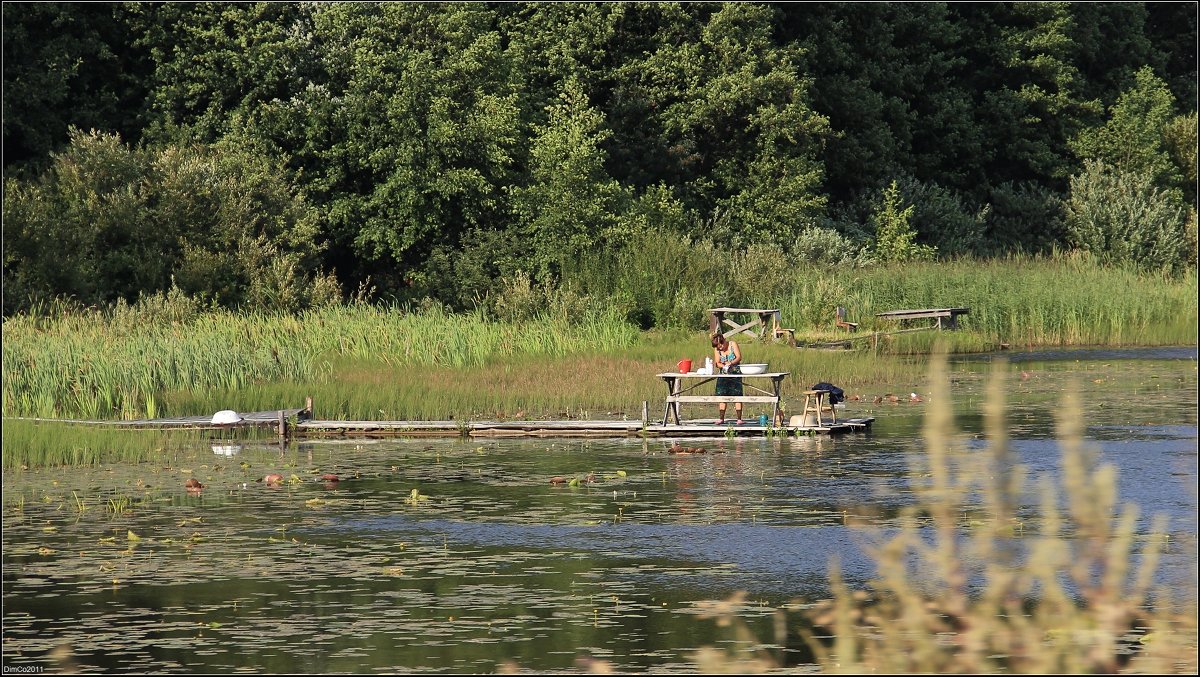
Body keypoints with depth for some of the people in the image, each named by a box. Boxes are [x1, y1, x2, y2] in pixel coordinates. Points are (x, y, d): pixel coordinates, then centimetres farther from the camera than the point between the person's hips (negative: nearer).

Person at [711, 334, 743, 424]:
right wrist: (723, 366, -23)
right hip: (723, 375, 3)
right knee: (722, 396, -1)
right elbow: (717, 363, -2)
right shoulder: (717, 349, 1)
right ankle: (721, 418, 5)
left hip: (735, 373, -3)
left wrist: (731, 363, -29)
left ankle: (739, 419, -9)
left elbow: (739, 357, -12)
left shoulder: (733, 344, -6)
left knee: (737, 395, -8)